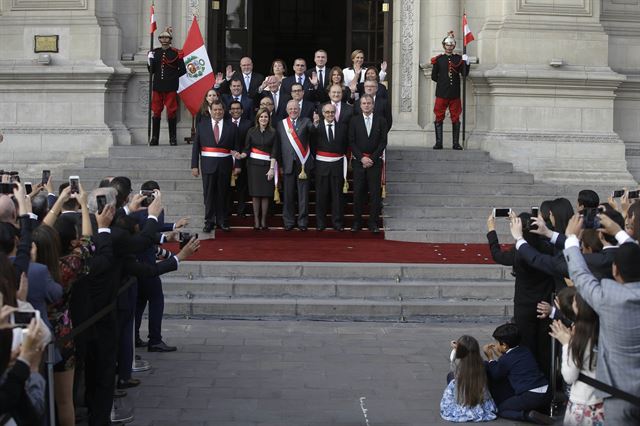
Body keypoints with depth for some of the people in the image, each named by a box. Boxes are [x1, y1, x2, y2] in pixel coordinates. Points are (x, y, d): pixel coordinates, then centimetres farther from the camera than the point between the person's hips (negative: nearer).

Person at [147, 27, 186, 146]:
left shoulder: (176, 53, -1)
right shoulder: (155, 52, 9)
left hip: (171, 88, -3)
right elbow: (151, 70, 11)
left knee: (171, 112, 0)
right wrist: (150, 61, -6)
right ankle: (154, 138, 10)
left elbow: (182, 70, 1)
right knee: (156, 112, 5)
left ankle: (173, 138, 7)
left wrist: (172, 77, -6)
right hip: (158, 87, 3)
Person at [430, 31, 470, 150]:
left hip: (455, 94, 1)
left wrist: (466, 63, -16)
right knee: (439, 118, 0)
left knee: (455, 118, 3)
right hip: (441, 94, -1)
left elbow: (464, 74, -1)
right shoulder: (438, 59, 4)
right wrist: (443, 82, 5)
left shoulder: (458, 58, 7)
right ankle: (438, 143, 4)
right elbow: (434, 77, 7)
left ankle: (456, 143, 7)